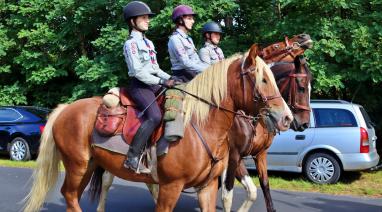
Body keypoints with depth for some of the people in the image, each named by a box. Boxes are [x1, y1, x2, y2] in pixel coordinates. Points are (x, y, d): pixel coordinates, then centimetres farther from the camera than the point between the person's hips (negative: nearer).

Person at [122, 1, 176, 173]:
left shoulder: (148, 43, 20)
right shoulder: (131, 43, -6)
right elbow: (138, 71, -15)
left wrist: (169, 78, 5)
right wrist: (162, 82, -17)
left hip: (153, 84, 9)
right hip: (139, 85, -9)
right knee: (155, 116, -29)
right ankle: (132, 158, -28)